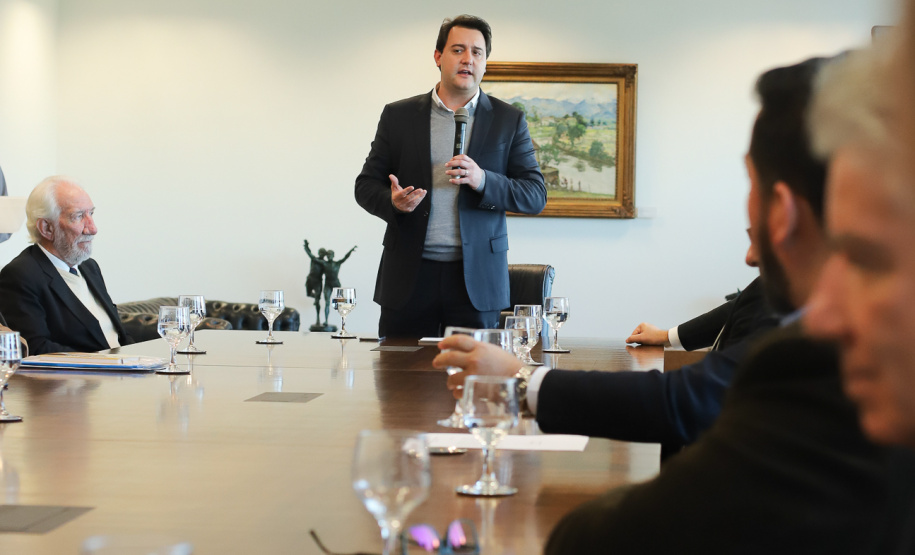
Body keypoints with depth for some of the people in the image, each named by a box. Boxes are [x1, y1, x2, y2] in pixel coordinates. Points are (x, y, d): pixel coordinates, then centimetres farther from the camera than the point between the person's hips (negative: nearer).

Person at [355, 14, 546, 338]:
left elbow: (535, 196, 2)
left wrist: (483, 180, -16)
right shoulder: (399, 116, 9)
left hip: (475, 277, 0)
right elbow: (366, 185, 10)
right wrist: (392, 201, -13)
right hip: (409, 275, 1)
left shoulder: (509, 121, 7)